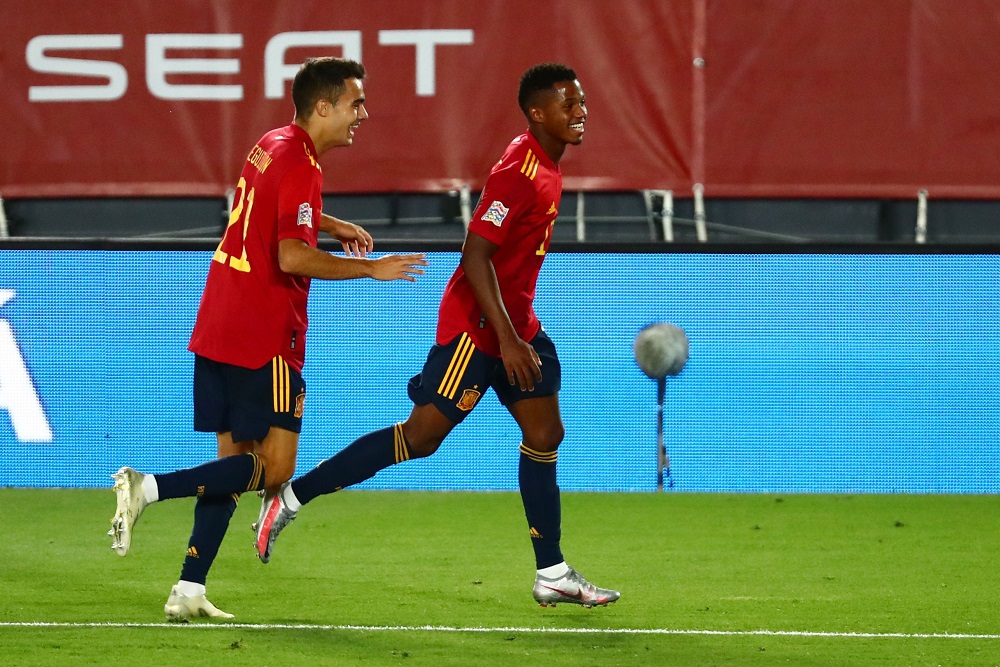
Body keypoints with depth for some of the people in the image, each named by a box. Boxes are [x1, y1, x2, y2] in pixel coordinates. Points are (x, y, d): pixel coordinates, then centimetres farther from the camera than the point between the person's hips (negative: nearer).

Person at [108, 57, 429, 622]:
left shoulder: (272, 148, 15)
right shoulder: (300, 166, -14)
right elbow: (292, 256, -23)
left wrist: (334, 226, 26)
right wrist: (371, 268, -15)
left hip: (216, 331, 10)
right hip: (265, 339, -10)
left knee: (235, 460, 10)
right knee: (274, 467, -6)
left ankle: (189, 592, 4)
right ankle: (148, 488, -16)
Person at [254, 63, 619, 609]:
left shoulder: (547, 165, 10)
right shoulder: (519, 170, -20)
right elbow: (476, 253, -24)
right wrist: (507, 339, -24)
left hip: (515, 325, 9)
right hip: (475, 324, -9)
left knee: (545, 434, 4)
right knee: (421, 436, -8)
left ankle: (552, 574, 8)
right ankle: (292, 497, 0)